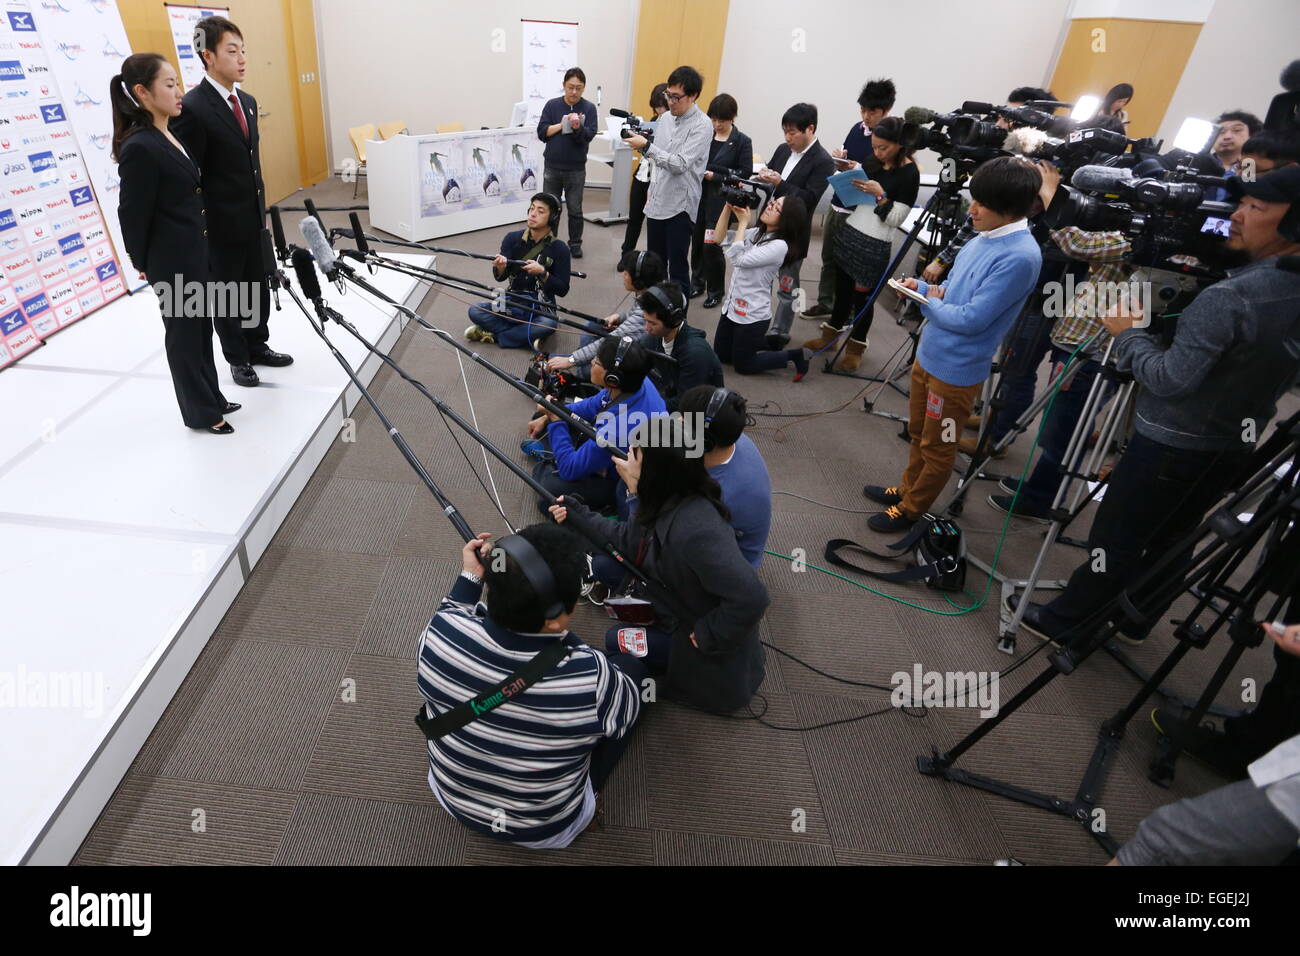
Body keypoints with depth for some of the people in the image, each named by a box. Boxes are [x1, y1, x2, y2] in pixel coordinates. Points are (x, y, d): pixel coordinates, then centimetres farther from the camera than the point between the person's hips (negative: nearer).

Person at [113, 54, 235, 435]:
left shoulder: (171, 135, 6)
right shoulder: (139, 148, -20)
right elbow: (133, 214, -15)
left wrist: (202, 242, 12)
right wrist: (143, 264, -5)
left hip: (197, 252, 8)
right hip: (173, 260, -8)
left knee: (201, 326, 17)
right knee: (183, 332, 6)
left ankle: (211, 398, 33)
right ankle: (201, 413, 20)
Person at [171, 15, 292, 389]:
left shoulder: (248, 102, 8)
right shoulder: (192, 109, -16)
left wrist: (261, 208, 16)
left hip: (254, 218, 7)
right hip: (220, 224, -7)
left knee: (258, 287, 17)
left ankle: (257, 345, 34)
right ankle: (238, 358, 22)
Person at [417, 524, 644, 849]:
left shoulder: (440, 633, -29)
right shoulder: (590, 678, -38)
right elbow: (626, 705, -12)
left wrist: (469, 578, -4)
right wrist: (562, 637, -8)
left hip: (451, 798, 3)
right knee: (631, 665, 7)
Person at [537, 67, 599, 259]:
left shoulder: (589, 108, -1)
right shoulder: (552, 105, 2)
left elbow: (589, 135, -12)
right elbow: (542, 132, -4)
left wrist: (578, 127, -32)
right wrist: (563, 124, -15)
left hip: (576, 168, -1)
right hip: (552, 166, 1)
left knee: (575, 209, 6)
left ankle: (575, 243, 20)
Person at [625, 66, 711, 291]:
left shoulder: (701, 125, -13)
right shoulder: (665, 118, 9)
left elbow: (680, 164, -22)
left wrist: (646, 146, -26)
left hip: (679, 205, -7)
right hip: (656, 202, 7)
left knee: (678, 266, -2)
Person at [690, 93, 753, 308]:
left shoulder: (742, 142, -2)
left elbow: (745, 173, -8)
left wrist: (715, 176, -15)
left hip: (721, 200, -4)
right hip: (698, 195, 4)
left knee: (712, 246, -4)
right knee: (696, 241, 8)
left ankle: (715, 291, 12)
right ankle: (697, 283, 27)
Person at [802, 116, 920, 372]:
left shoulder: (909, 174, -11)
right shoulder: (874, 163, 7)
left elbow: (895, 219, -13)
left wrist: (880, 195, -24)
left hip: (875, 245, -6)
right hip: (849, 232, 6)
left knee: (862, 295, 3)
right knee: (842, 287, 14)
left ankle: (856, 347, 19)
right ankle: (831, 333, 30)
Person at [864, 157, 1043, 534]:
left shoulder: (1019, 257, -24)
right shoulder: (983, 238, 4)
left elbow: (971, 319, -25)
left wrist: (931, 304, -10)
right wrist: (923, 287, -2)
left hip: (956, 370, -9)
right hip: (929, 355, 9)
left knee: (937, 447, 10)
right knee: (918, 433, 24)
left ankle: (910, 510, 27)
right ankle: (907, 488, 44)